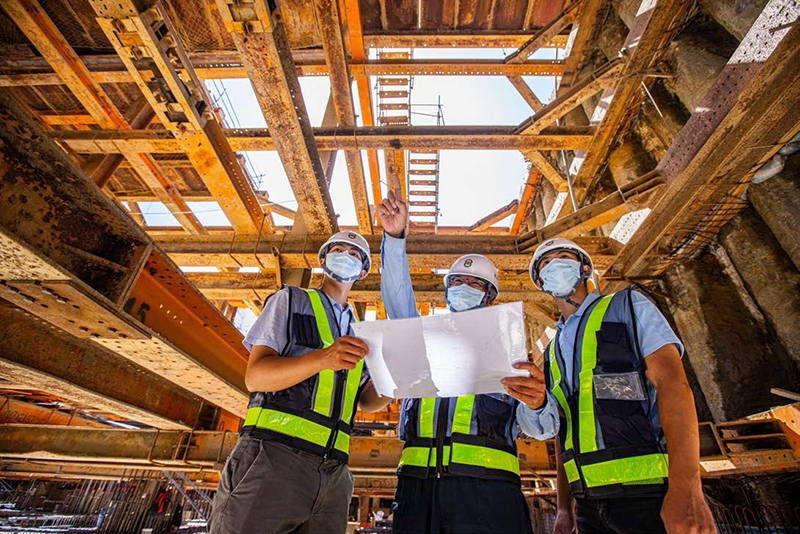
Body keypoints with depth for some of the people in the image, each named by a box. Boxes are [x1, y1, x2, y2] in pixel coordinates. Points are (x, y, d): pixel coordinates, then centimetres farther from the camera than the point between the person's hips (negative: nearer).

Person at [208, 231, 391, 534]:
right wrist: (323, 358, -23)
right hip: (273, 456, -4)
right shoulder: (291, 300, 6)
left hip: (332, 473, 5)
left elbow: (366, 400, 18)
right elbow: (255, 376, -6)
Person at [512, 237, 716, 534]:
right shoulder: (552, 351, 16)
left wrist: (686, 487, -22)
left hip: (648, 491, -5)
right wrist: (564, 507, 11)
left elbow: (673, 384, -11)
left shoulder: (626, 306, 2)